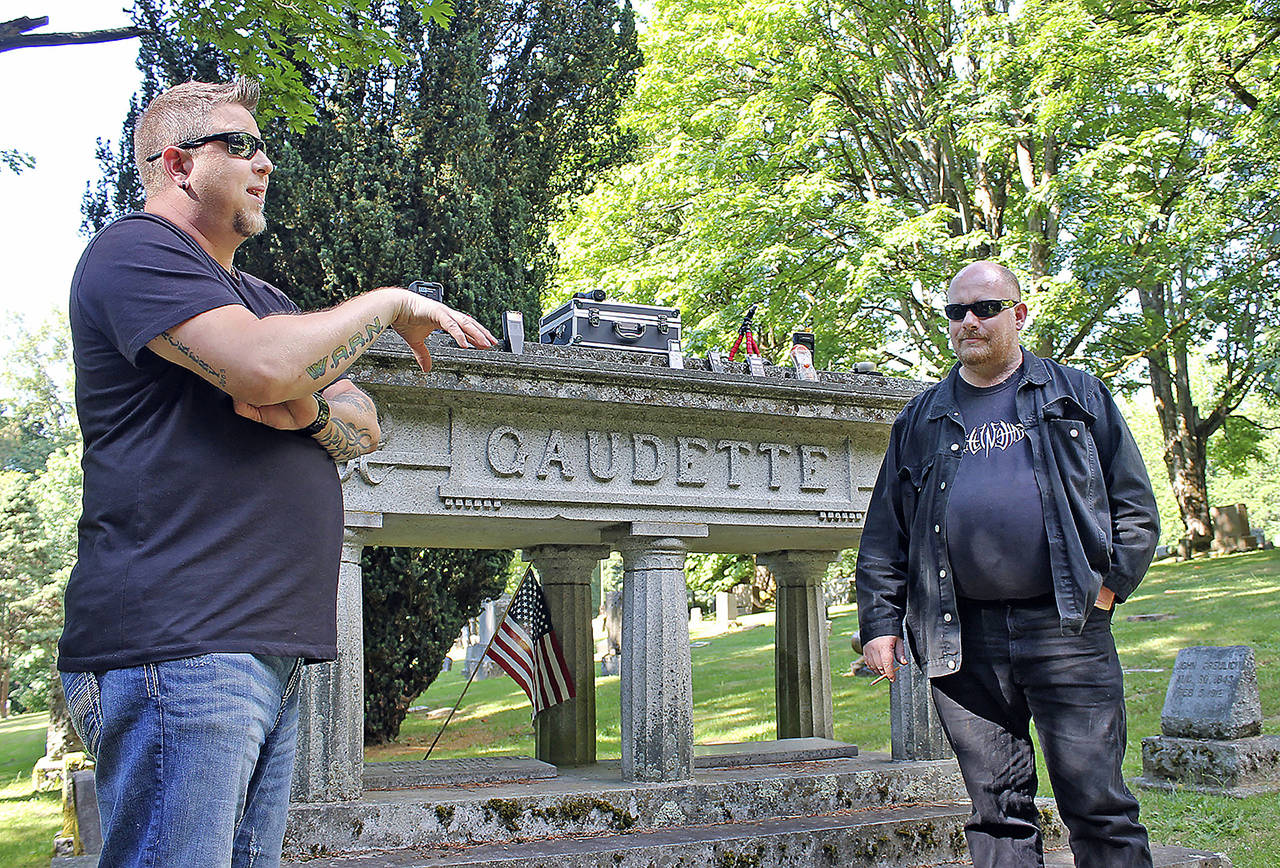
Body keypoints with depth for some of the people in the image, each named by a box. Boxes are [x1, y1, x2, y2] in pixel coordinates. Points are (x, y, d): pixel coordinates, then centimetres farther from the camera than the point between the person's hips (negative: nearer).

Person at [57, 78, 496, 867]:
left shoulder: (263, 297, 27)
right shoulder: (136, 252, -3)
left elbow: (365, 427, 18)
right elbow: (262, 363, -21)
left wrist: (309, 410, -6)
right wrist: (391, 305, -5)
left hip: (271, 652, 9)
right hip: (178, 647, -9)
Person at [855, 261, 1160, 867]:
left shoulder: (1078, 396, 12)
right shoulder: (921, 420, 16)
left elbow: (1134, 504, 10)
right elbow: (884, 533, 14)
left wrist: (1113, 580, -3)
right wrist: (879, 622, 6)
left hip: (1066, 624, -1)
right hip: (962, 642, 2)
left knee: (1096, 803, 0)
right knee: (997, 810, 6)